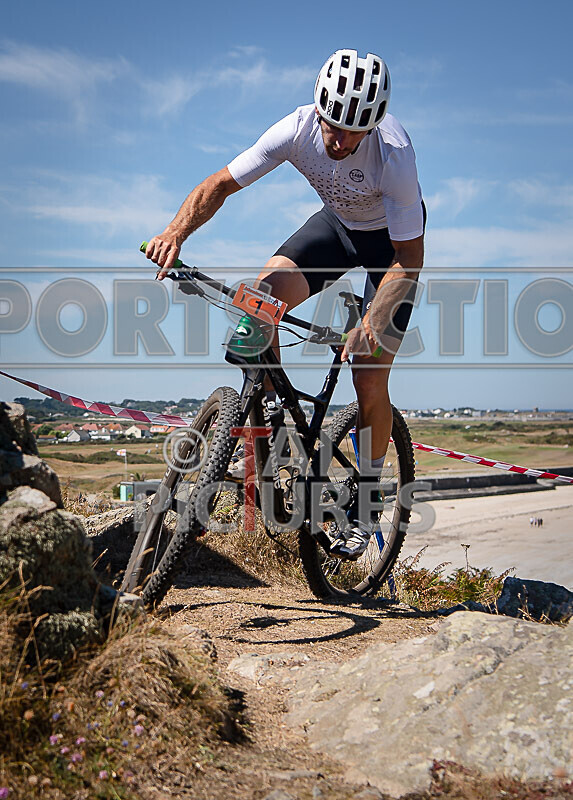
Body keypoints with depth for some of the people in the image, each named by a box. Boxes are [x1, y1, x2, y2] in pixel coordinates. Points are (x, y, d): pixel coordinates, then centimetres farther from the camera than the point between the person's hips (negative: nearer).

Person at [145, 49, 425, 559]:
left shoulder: (393, 153, -36)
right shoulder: (298, 129, -27)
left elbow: (409, 258, -31)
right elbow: (219, 186, -20)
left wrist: (373, 321, -45)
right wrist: (176, 232, -38)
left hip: (392, 240, -4)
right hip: (337, 223, 4)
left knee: (369, 379, -11)